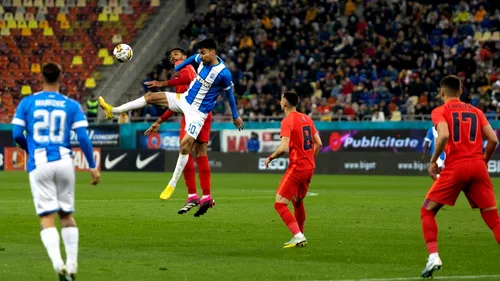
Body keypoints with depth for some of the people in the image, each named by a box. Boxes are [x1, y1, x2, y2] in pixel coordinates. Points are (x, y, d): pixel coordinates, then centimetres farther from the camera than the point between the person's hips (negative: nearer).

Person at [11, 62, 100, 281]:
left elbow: (17, 134, 2)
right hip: (64, 162, 1)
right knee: (66, 215, 16)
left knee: (47, 217, -3)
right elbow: (83, 137, -2)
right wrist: (93, 166, 4)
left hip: (39, 164, -1)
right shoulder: (71, 105, 4)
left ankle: (58, 263, -23)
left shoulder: (27, 103, 4)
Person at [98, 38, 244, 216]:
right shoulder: (202, 60, -4)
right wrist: (175, 69, 30)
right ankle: (113, 111, 10)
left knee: (185, 144, -18)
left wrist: (235, 117, 3)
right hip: (184, 99, 7)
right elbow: (192, 58, 21)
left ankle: (173, 184, -9)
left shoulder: (223, 74, -23)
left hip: (198, 112, -7)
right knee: (152, 97, 2)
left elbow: (230, 94, -9)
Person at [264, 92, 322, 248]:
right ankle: (299, 237, 29)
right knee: (298, 201, 24)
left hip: (296, 168, -8)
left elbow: (284, 148, -22)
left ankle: (298, 236, -20)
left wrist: (270, 158, -6)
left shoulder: (288, 121, -12)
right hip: (309, 168, 8)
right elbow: (318, 144, 12)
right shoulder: (306, 119, 11)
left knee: (280, 204, -9)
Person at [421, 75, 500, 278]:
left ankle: (433, 256, -9)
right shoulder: (475, 111, 17)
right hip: (478, 167, 3)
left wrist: (433, 161, -4)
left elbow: (444, 135, -15)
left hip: (455, 167, -3)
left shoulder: (440, 111, 5)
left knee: (427, 211, 10)